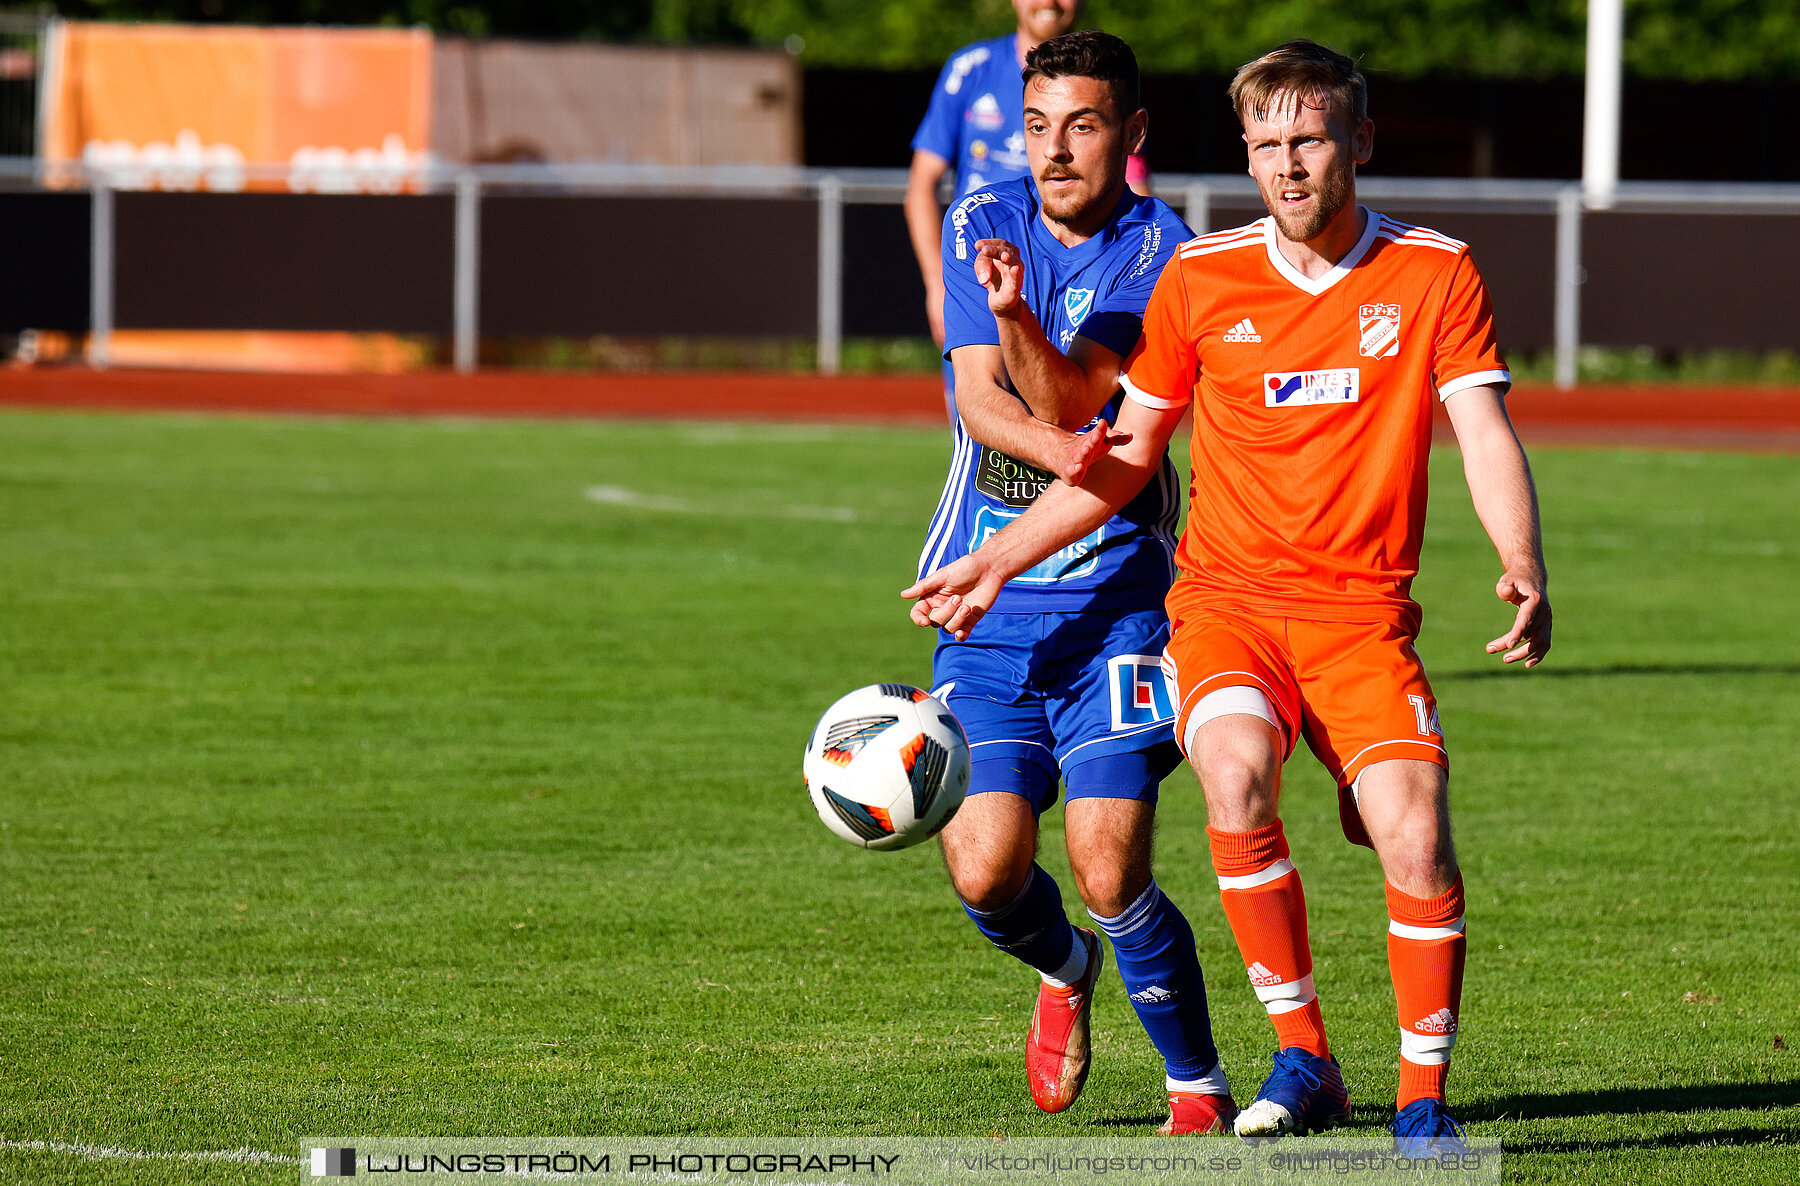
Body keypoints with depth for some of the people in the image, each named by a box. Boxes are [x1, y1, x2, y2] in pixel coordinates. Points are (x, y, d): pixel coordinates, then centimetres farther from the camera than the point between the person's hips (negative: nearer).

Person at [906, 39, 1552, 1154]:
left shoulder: (1434, 275, 1)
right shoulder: (1202, 277, 5)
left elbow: (1487, 440, -6)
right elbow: (1127, 454, 16)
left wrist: (1524, 573, -24)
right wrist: (1002, 556, 12)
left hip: (1363, 611, 0)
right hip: (1227, 598, 0)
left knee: (1415, 836, -20)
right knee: (1237, 771, -30)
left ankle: (1424, 1096, 0)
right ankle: (1303, 1060, -17)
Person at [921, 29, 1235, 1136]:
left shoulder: (1162, 254, -6)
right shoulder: (986, 223, 3)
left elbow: (1071, 400, -17)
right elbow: (980, 398, -7)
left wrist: (1017, 315, -36)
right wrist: (1068, 453, -26)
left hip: (1113, 596, -3)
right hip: (988, 600, 3)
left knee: (1109, 867, -12)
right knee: (986, 869, -8)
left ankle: (1201, 1088, 7)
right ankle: (1063, 967, 27)